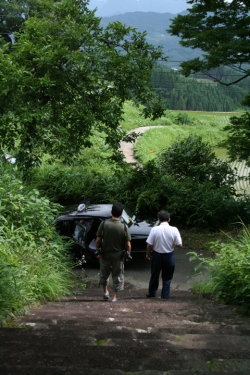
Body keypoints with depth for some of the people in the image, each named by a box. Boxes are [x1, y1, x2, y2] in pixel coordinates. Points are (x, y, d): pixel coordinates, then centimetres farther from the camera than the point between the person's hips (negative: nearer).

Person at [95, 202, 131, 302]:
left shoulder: (103, 224, -13)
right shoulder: (124, 227, -14)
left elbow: (98, 240, -9)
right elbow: (128, 244, -11)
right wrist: (128, 254, 5)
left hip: (105, 254, 1)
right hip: (118, 256, -1)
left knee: (104, 274, 24)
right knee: (117, 276, 15)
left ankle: (105, 292, 31)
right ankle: (114, 297, 19)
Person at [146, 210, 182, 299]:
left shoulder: (154, 229, -16)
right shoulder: (174, 230, -14)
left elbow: (149, 244, -12)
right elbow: (179, 244, -11)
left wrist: (148, 253, 6)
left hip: (157, 255, 0)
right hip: (169, 256, 0)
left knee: (154, 275, 21)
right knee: (167, 278, 16)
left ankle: (152, 293, 37)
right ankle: (165, 296, 19)